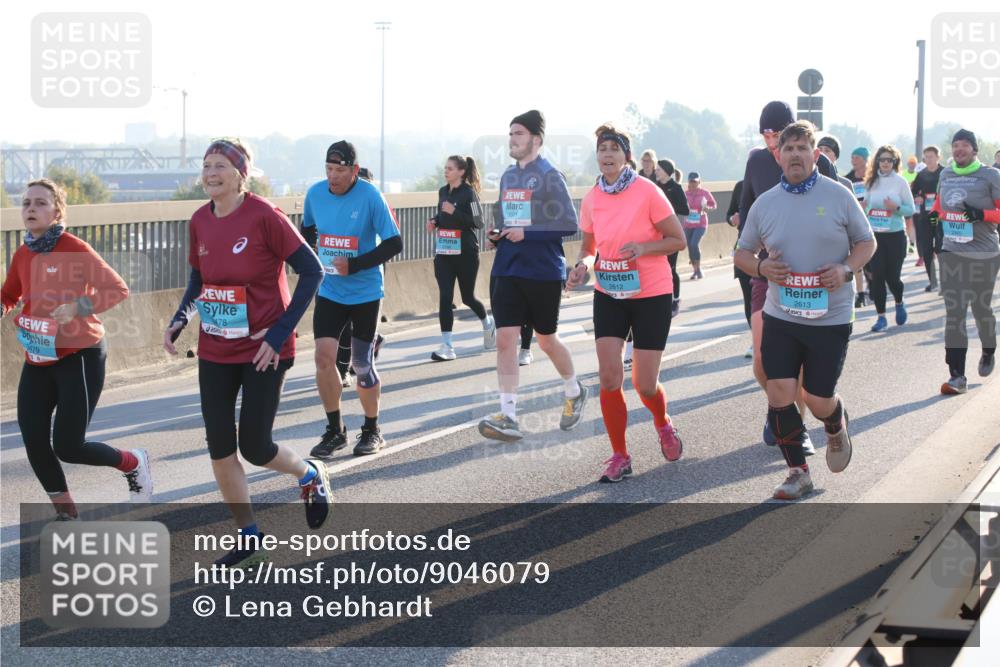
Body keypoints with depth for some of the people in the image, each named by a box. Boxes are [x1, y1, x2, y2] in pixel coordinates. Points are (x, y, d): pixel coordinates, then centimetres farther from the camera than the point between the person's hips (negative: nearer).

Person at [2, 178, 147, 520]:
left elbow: (118, 289, -15)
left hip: (79, 356, -6)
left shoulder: (74, 248, -15)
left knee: (68, 447, -7)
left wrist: (78, 307, -29)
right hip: (37, 360, 6)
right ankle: (66, 515, 21)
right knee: (35, 445, 1)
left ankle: (134, 463, 22)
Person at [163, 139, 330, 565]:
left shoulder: (264, 216, -17)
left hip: (263, 351, -6)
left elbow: (311, 271, -14)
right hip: (215, 352, 6)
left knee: (254, 447, -2)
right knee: (219, 448, 4)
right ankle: (249, 539, 19)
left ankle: (310, 476, 32)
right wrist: (180, 320, -2)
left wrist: (280, 332, -18)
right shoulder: (200, 221, 1)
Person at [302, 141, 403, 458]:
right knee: (324, 356, -8)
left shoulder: (370, 196, -15)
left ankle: (372, 431, 23)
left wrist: (354, 265, -21)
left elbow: (394, 243, -13)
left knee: (362, 364, 3)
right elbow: (307, 230, 18)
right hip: (329, 292, 3)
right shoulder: (315, 194, -2)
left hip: (365, 293, -3)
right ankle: (335, 431, 8)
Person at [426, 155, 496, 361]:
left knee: (468, 297, 9)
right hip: (443, 253, 5)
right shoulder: (443, 192, 10)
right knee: (444, 297, -6)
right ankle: (447, 346, -7)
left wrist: (454, 212, -24)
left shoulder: (468, 192, -10)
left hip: (465, 253, -5)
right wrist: (434, 221, 2)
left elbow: (478, 222, -14)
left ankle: (487, 323, 40)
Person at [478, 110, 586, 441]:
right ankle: (508, 417, -7)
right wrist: (497, 234, 1)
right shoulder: (508, 176, 10)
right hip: (509, 272, 6)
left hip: (544, 272, -5)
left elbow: (569, 224, -14)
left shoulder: (549, 175, -10)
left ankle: (574, 392, 36)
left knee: (547, 340, 8)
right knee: (504, 339, -6)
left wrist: (527, 234, -20)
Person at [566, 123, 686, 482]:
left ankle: (663, 424, 35)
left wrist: (643, 247, -24)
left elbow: (678, 240, -8)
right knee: (609, 377, -8)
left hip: (651, 295, -3)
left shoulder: (647, 192, -13)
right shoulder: (591, 199, -1)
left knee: (645, 384, -1)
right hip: (609, 295, 3)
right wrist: (582, 264, -9)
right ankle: (619, 456, 7)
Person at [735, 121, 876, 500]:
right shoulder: (765, 203, 3)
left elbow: (867, 242, 5)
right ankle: (798, 473, 10)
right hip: (780, 316, 2)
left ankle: (836, 430, 39)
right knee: (779, 395, -6)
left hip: (831, 317, -2)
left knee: (818, 400, 2)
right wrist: (761, 266, -10)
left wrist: (846, 269, -15)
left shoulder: (838, 197, -4)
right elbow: (742, 253, 13)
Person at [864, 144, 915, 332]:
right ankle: (881, 317, 4)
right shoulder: (871, 182, 6)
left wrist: (896, 208, -19)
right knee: (877, 276, -4)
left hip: (895, 235, -2)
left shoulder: (900, 181, -3)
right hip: (874, 234, 2)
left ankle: (899, 303, 33)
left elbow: (910, 209, -2)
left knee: (892, 275, 1)